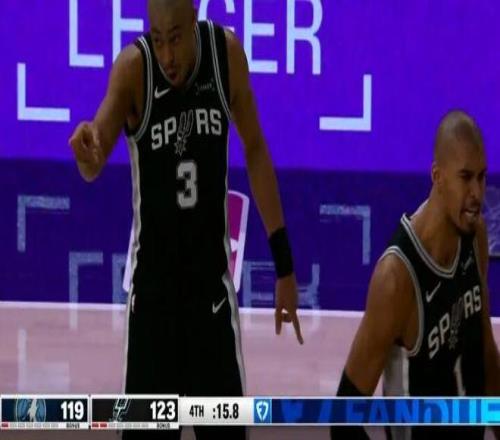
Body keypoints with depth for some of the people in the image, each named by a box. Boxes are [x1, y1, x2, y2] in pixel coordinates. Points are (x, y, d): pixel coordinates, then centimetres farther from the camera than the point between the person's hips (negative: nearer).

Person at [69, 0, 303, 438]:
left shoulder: (227, 52, -9)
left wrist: (283, 262, 3)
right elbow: (94, 167, -29)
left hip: (212, 270, 2)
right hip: (153, 275, -2)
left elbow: (255, 149, 3)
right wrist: (87, 150, -55)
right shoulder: (133, 67, -18)